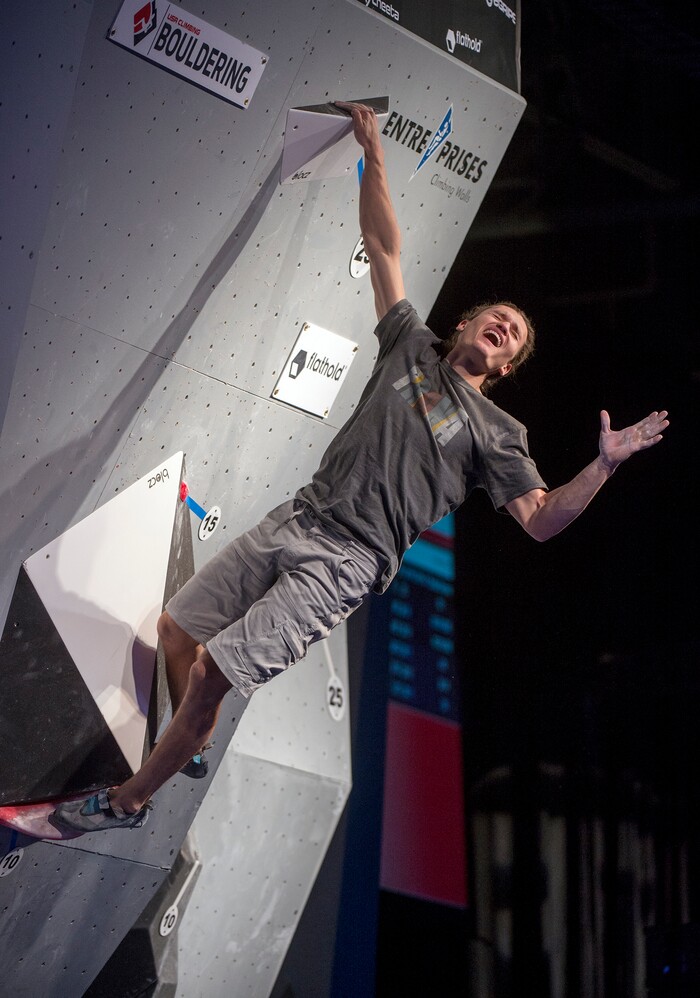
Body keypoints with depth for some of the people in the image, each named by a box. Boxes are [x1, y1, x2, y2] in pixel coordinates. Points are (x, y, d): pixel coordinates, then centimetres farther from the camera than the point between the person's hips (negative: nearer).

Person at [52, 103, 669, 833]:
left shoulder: (497, 432, 5)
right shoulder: (412, 346, 14)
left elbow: (540, 520, -3)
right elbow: (383, 247, 14)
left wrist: (604, 465, -17)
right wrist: (373, 155, 9)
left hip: (345, 561, -5)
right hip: (295, 520, 5)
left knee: (210, 674, -14)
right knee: (176, 630, 9)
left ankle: (129, 800, 0)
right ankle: (188, 749, 35)